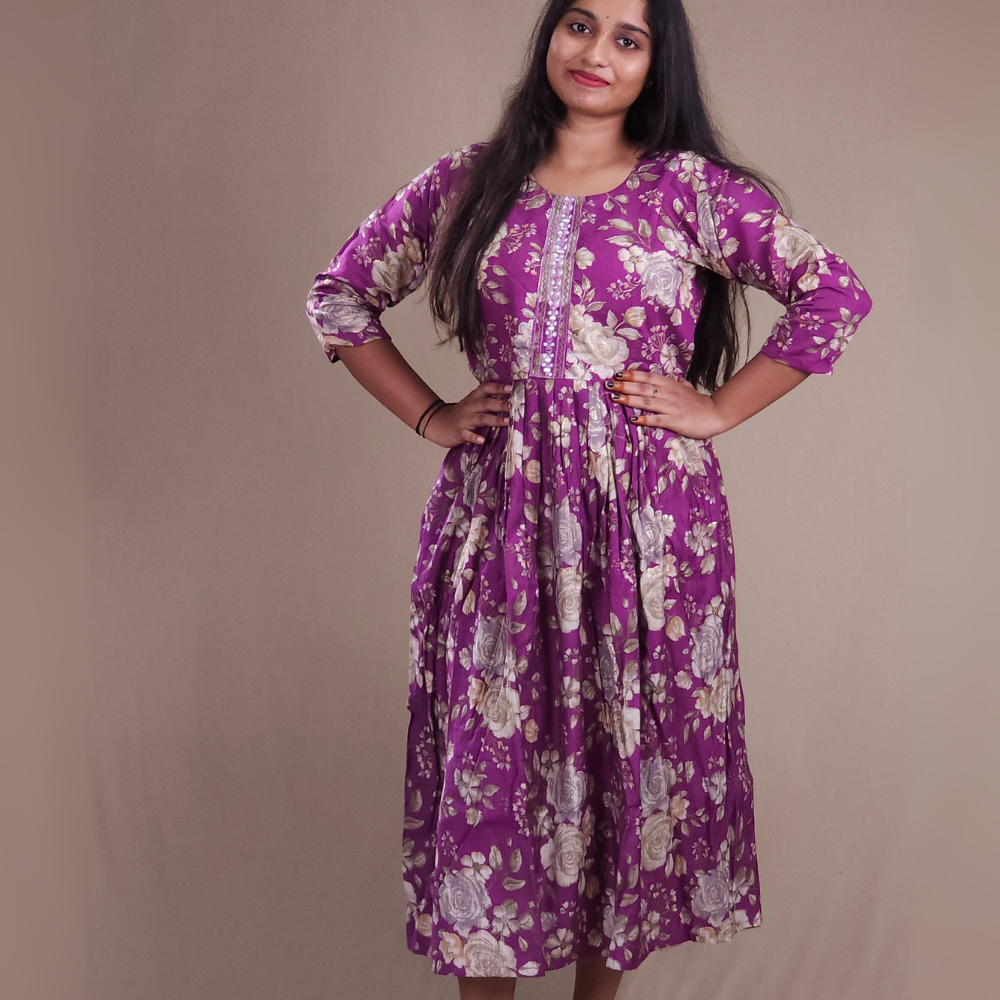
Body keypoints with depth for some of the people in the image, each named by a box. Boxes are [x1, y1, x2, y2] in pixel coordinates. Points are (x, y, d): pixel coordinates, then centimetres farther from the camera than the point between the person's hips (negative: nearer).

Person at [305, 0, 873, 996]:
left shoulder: (693, 188, 1)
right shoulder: (465, 183, 7)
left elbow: (835, 293, 2)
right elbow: (341, 294, 14)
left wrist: (719, 407, -2)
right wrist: (429, 415, 5)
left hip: (648, 513, -1)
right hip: (500, 511, 1)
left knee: (630, 743, 8)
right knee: (488, 747, 6)